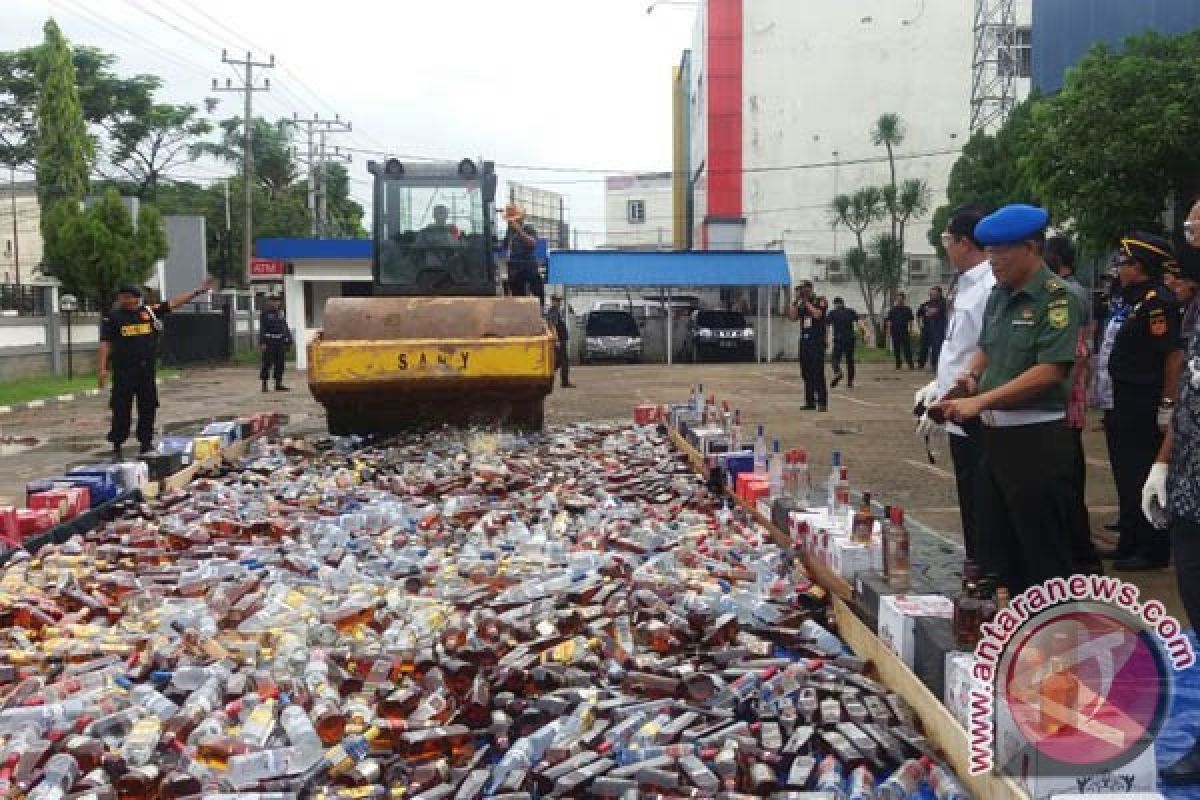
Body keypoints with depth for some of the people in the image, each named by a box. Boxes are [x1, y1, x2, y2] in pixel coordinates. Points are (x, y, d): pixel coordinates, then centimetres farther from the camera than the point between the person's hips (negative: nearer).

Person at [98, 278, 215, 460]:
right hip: (124, 371, -3)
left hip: (147, 370, 4)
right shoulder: (112, 318, 1)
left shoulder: (150, 312, 9)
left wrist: (199, 291, 5)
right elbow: (105, 344, -4)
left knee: (148, 407, 9)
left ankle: (146, 444, 20)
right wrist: (102, 368, -13)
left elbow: (173, 303, 8)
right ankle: (116, 447, 9)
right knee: (121, 410, -1)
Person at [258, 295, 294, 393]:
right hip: (269, 342, -6)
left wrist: (288, 340, 12)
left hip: (280, 342, 6)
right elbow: (262, 329, -8)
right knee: (267, 363, -5)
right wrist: (262, 343, -15)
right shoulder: (265, 314, -2)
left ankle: (278, 384, 9)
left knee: (280, 363, 5)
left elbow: (285, 327, 18)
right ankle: (264, 384, 1)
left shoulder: (280, 313, 16)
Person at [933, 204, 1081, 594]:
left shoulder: (1056, 298, -14)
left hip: (1037, 439, -8)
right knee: (994, 546, 16)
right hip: (996, 434, 8)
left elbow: (1050, 371, -21)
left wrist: (980, 401, -22)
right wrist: (970, 375, 2)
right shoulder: (999, 296, 10)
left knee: (1043, 554, 1)